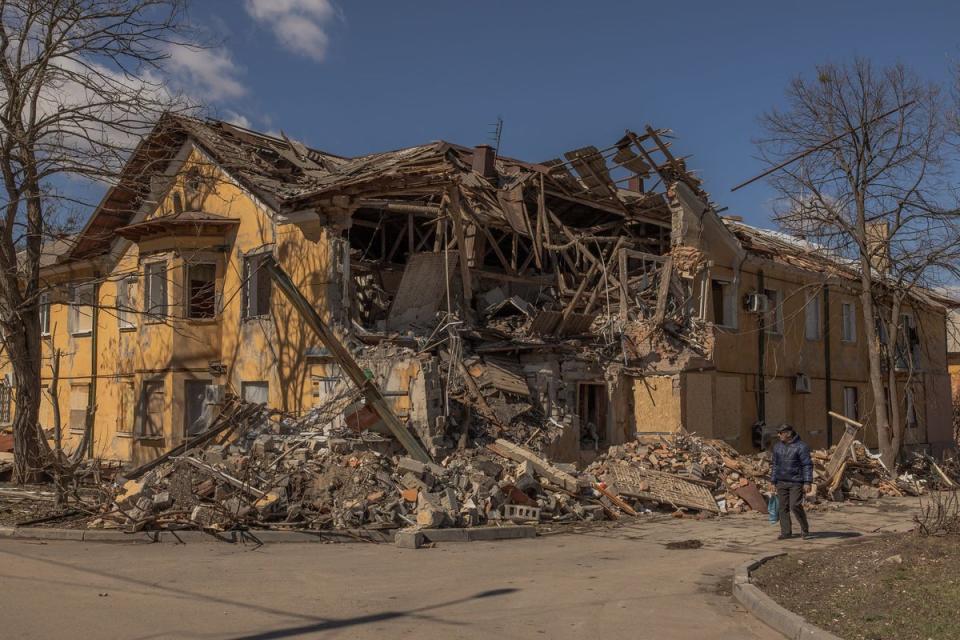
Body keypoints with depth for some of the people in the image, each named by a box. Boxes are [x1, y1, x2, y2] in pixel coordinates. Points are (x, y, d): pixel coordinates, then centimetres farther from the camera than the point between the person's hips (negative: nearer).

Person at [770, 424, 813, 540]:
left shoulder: (801, 446, -7)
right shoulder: (777, 447, 12)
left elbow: (807, 465, -9)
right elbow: (775, 465, 18)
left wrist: (807, 482, -14)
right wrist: (773, 481, 14)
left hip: (796, 482, -6)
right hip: (781, 482, 6)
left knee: (795, 506, -12)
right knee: (783, 507, 4)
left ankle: (805, 529, 7)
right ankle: (786, 532, 11)